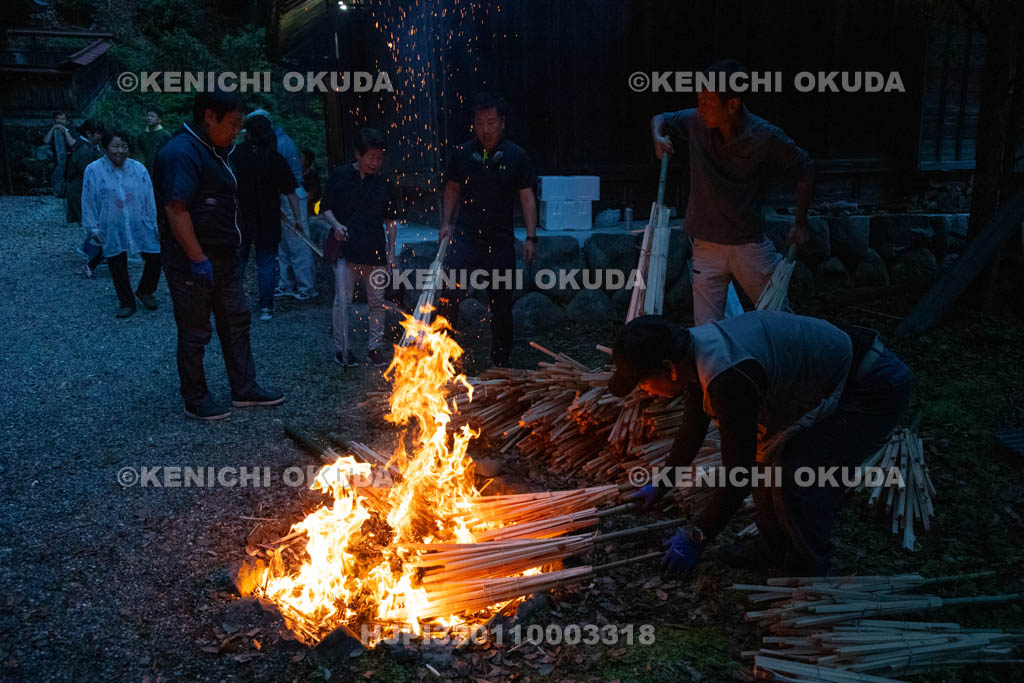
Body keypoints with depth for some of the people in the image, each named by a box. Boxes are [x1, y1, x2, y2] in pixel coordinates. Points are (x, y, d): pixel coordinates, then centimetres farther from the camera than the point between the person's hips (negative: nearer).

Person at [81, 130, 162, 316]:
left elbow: (149, 199, 4)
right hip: (112, 230, -1)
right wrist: (94, 229, 0)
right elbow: (88, 202, 0)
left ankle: (145, 291, 26)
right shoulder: (93, 171, -6)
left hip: (140, 226, 1)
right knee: (117, 267, 7)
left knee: (155, 258, -1)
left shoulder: (138, 169, -1)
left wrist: (155, 225, 5)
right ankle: (127, 303, 23)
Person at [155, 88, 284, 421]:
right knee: (195, 332, 3)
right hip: (193, 262, -10)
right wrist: (198, 259, -27)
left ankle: (244, 389, 27)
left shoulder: (214, 151, 14)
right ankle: (195, 400, 16)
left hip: (223, 258, 10)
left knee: (236, 322, 16)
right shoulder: (181, 152, -18)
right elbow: (175, 209, -26)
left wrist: (230, 249, 19)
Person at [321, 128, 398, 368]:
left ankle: (375, 346, 20)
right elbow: (326, 208, 6)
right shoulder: (340, 176, 0)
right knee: (343, 300, -5)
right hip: (346, 248, -3)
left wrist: (391, 250, 8)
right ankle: (342, 349, 6)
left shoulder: (383, 183, 7)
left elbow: (390, 219, 13)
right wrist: (336, 225, -13)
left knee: (377, 301, 8)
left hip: (374, 249, 3)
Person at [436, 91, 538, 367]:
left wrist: (530, 237, -4)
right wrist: (446, 223, 1)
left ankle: (501, 362, 23)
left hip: (501, 241, 0)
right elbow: (452, 190, 14)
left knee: (501, 305, 7)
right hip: (465, 236, 0)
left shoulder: (516, 156, 1)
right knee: (448, 294, -16)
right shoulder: (462, 153, 4)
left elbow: (527, 198, 2)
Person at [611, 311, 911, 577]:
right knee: (766, 455, 9)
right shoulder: (695, 347, -3)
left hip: (879, 389, -9)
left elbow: (738, 475, -24)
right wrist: (660, 485, 27)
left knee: (797, 477, -15)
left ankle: (808, 572, 9)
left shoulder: (729, 380, -34)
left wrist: (696, 538, -11)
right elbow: (692, 429, 15)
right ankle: (773, 551, 26)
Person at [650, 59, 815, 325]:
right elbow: (661, 118, 15)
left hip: (750, 244, -2)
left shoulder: (766, 137, -12)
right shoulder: (696, 123, -6)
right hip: (706, 244, 2)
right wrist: (658, 136, -8)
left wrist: (800, 223, 4)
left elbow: (805, 169, 3)